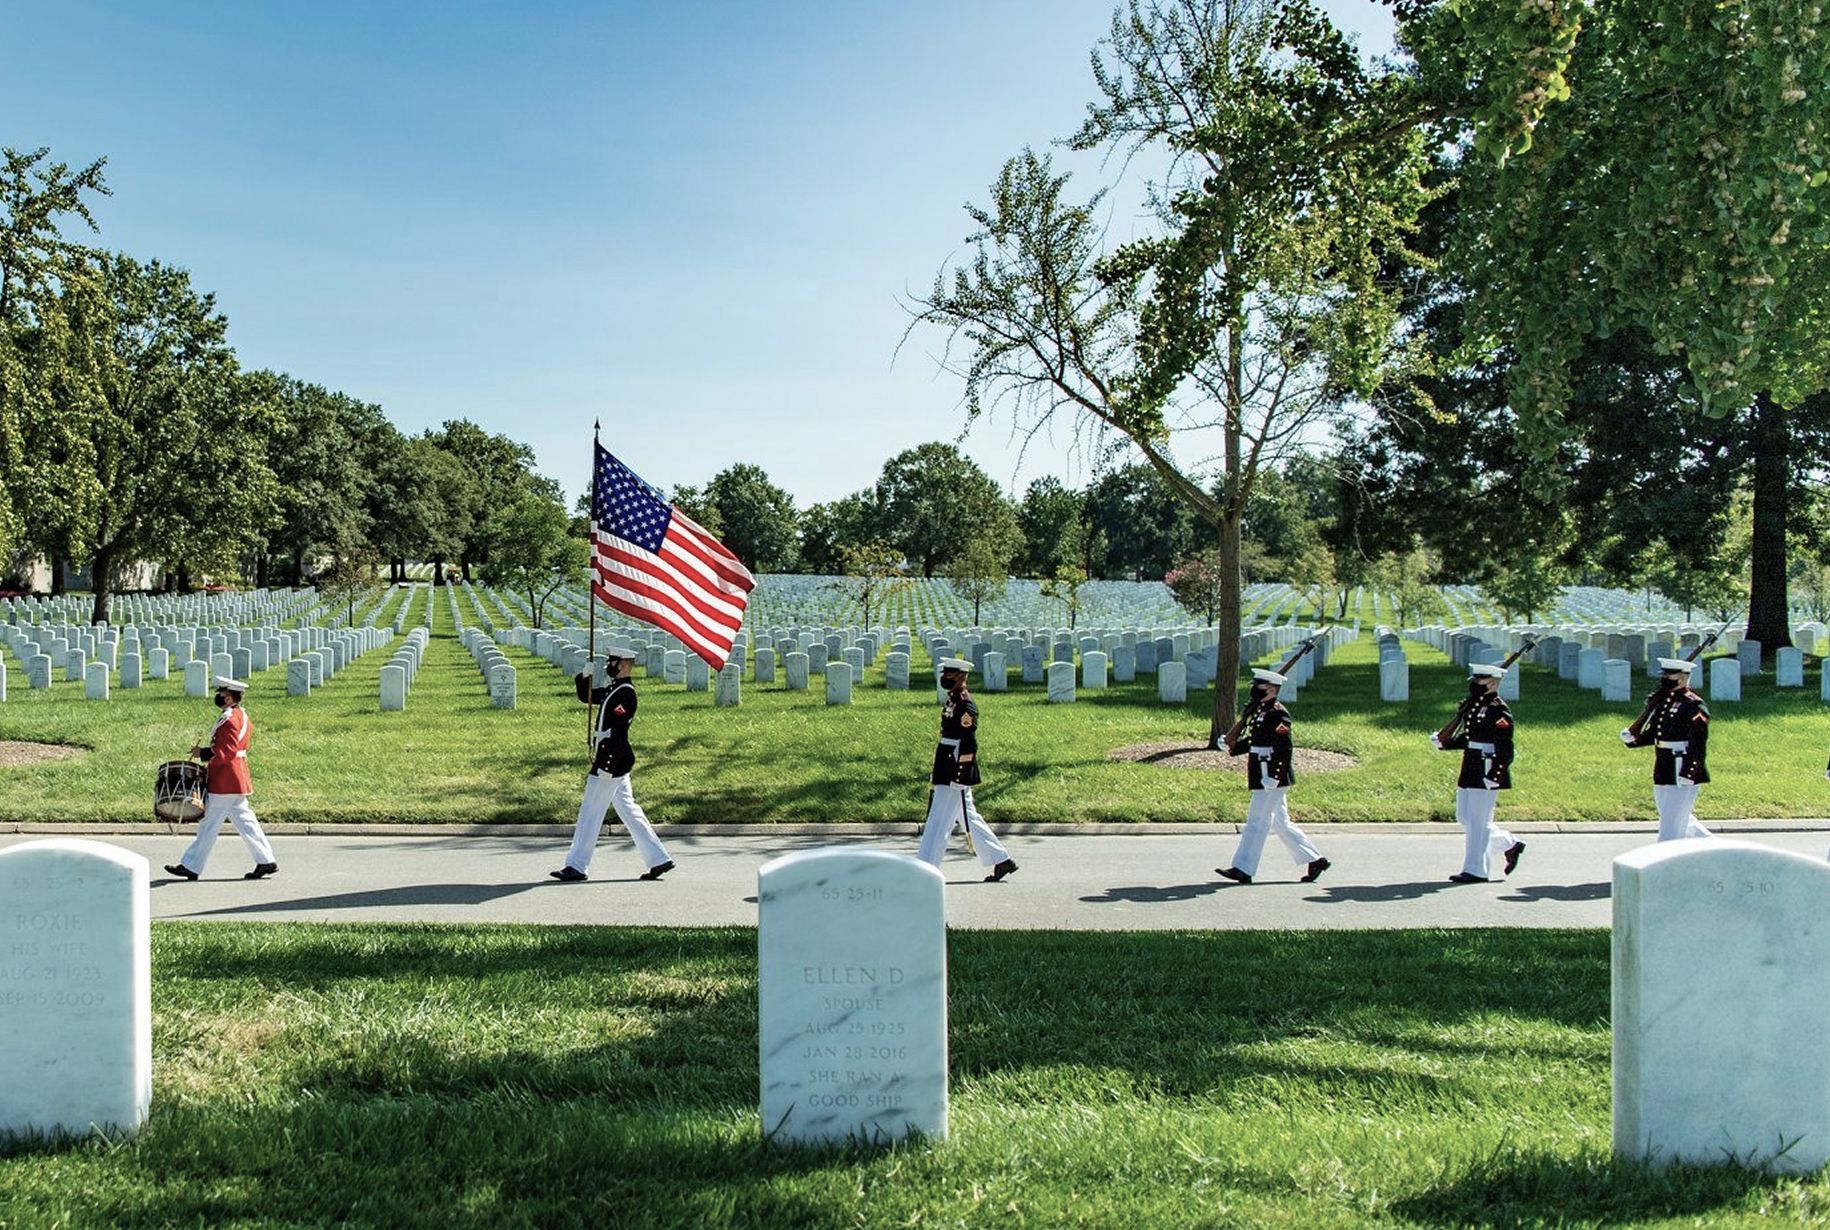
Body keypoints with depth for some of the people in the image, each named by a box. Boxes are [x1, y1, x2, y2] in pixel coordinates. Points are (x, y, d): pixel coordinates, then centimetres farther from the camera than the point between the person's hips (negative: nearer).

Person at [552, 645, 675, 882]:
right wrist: (586, 675, 6)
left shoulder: (625, 693, -16)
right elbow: (587, 696, 25)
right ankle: (658, 859, 13)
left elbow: (617, 733, -21)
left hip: (611, 762, -10)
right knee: (628, 811, 12)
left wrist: (605, 765, -23)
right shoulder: (613, 690, 13)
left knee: (590, 812, -2)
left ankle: (577, 867, 7)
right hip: (614, 763, 10)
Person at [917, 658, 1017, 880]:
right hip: (947, 770, 10)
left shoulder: (965, 704, -16)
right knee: (969, 816, 14)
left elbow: (969, 743, -19)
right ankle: (1002, 859, 21)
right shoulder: (952, 700, 14)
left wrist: (960, 774, -21)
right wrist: (937, 772, 24)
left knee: (940, 820, -5)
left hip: (956, 771, -10)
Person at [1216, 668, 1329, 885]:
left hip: (1272, 779, -10)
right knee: (1280, 823, 15)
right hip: (1264, 778, 10)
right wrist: (1233, 748, 8)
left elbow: (1284, 749, -21)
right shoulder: (1261, 711, 13)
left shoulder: (1278, 714, -16)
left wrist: (1273, 777, -24)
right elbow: (1254, 740, 22)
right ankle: (1315, 860, 21)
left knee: (1257, 821, -5)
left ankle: (1243, 869, 1)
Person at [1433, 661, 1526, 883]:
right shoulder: (1475, 706, 13)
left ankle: (1476, 871, 6)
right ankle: (1510, 845, 29)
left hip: (1487, 774, -10)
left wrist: (1493, 776, -23)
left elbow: (1505, 750, -18)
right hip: (1470, 772, 10)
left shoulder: (1499, 711, -14)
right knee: (1464, 818, 14)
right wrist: (1443, 743, 7)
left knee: (1478, 821, -3)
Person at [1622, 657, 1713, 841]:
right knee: (1681, 820, 22)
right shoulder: (1662, 702, 10)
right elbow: (1653, 734, 18)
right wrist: (1632, 738, -1)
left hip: (1683, 777, -9)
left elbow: (1699, 744, -19)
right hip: (1663, 775, 9)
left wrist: (1687, 774, -23)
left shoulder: (1694, 706, -15)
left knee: (1670, 828, -5)